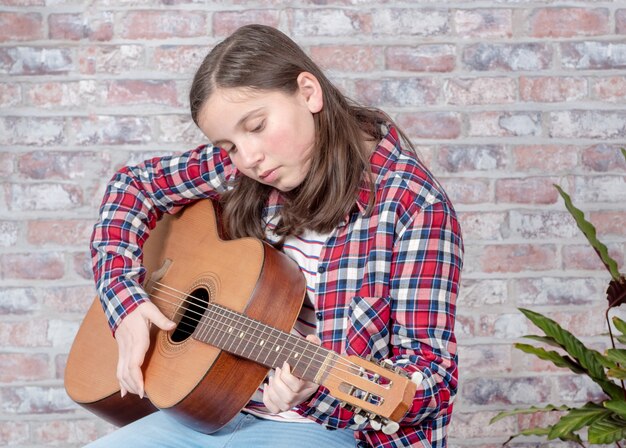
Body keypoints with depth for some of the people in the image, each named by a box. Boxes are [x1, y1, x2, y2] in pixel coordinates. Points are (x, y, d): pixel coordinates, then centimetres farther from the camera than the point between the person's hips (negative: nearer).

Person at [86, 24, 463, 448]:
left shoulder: (412, 203, -15)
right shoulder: (241, 167, 1)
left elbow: (433, 370, -16)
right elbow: (136, 185, 15)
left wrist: (324, 389, -35)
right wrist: (126, 301, -1)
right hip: (219, 411, 6)